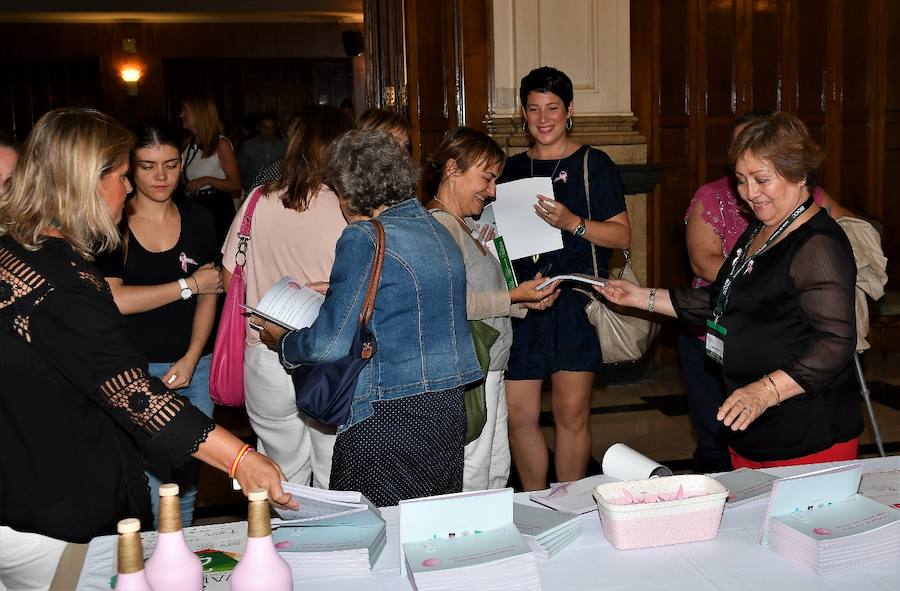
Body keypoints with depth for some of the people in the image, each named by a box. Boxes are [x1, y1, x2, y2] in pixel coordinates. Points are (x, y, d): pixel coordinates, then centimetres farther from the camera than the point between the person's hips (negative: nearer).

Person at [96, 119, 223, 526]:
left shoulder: (197, 219, 7)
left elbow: (208, 296, 6)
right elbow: (114, 299, -13)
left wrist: (191, 360, -5)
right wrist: (188, 284, -8)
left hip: (194, 366, 3)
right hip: (135, 369, -3)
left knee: (186, 483, 10)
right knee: (149, 489, -6)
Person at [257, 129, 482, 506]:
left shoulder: (364, 238, -14)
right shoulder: (437, 230, 10)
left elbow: (330, 344, -15)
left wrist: (282, 341, 5)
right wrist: (337, 291, 30)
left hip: (389, 417, -8)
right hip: (449, 408, 8)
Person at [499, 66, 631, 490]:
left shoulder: (593, 164, 2)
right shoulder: (513, 169, 15)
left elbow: (622, 235, -4)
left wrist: (574, 223, -18)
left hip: (576, 300, -4)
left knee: (572, 415, -2)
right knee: (519, 415, 2)